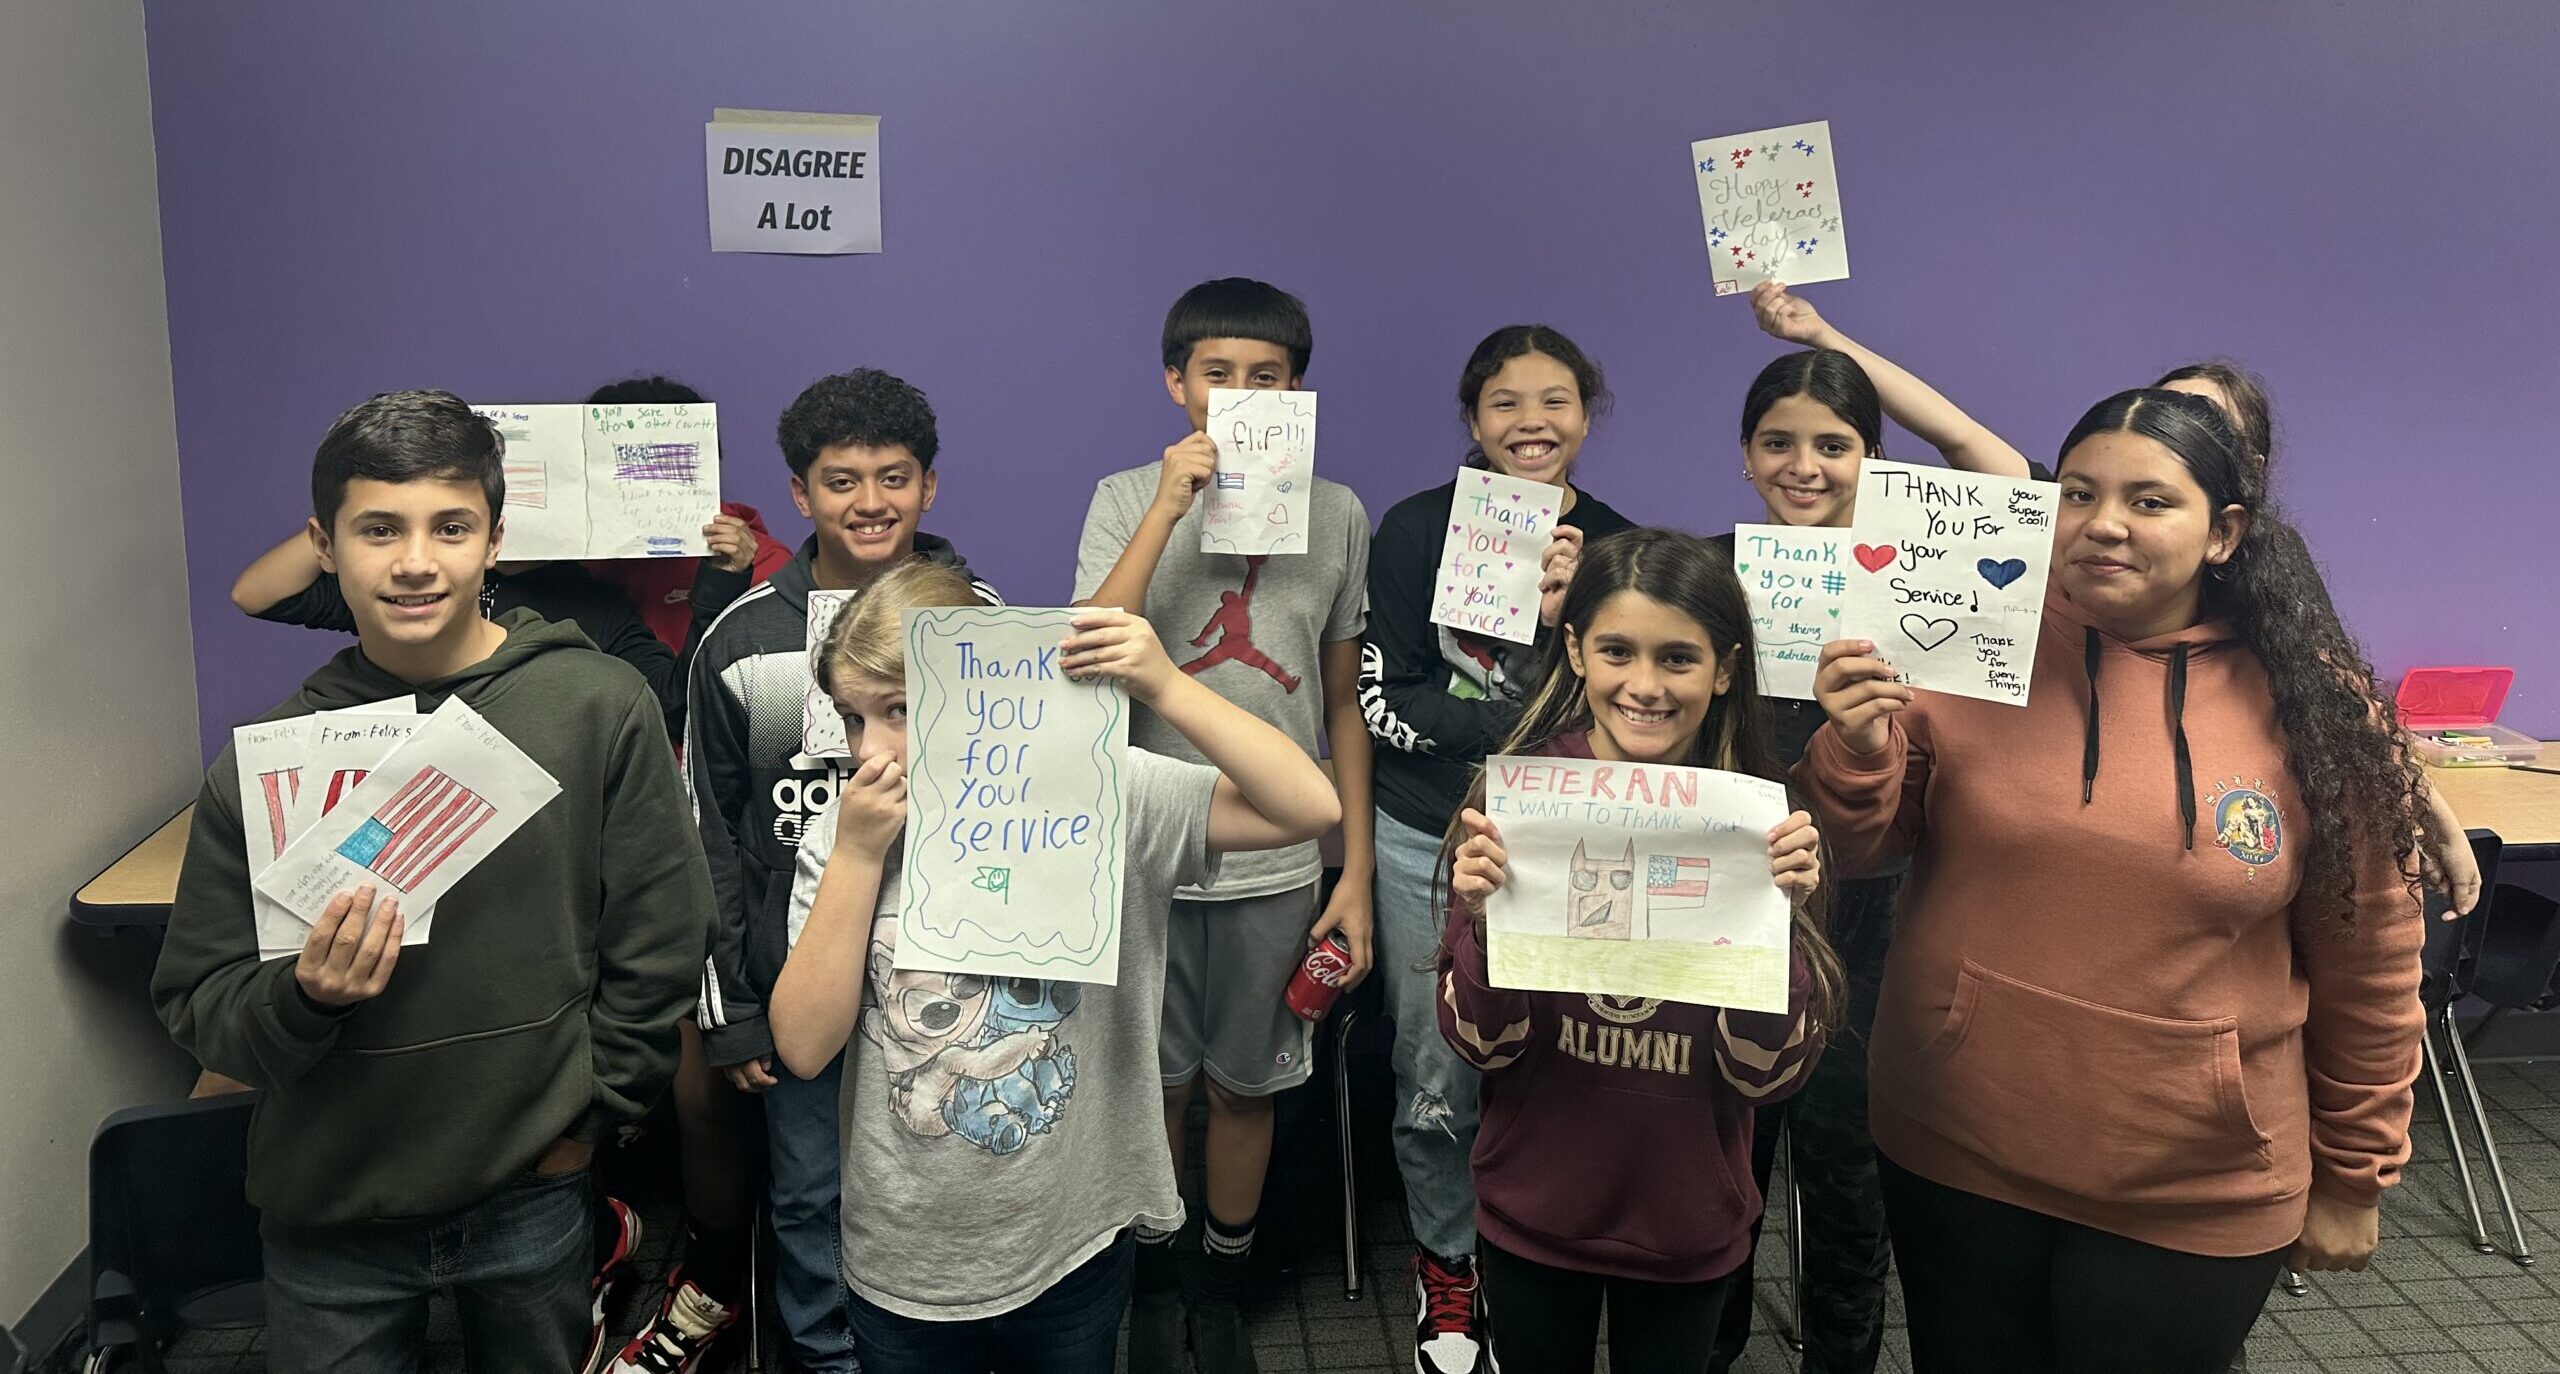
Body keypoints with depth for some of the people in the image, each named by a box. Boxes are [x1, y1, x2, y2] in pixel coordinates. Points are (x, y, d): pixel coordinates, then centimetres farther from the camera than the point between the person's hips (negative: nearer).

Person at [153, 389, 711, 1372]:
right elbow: (196, 1005, -1)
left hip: (530, 1193, 0)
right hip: (329, 1213, 1)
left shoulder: (601, 707, -10)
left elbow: (658, 942, -3)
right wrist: (305, 1000, -21)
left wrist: (589, 1113, 0)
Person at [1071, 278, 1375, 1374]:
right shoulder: (1128, 500, -5)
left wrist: (1355, 874, 5)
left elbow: (1343, 706, 7)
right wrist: (1172, 505, -24)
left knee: (1246, 1085, 14)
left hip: (1279, 863, 1)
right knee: (1158, 1084, 13)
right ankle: (1155, 1284, 37)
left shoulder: (1336, 513, 1)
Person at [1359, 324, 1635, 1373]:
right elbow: (1388, 704, -8)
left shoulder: (1615, 544, 3)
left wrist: (1561, 612, -14)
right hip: (1430, 842, -2)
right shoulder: (1416, 529, -4)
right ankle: (1446, 1261, 29)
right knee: (1438, 1079, 5)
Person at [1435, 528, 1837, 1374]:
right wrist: (1484, 920, -29)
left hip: (1689, 1223, 1)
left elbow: (1771, 1073, -11)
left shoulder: (1761, 819, -11)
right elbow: (1482, 1044, -10)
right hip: (1533, 1212, 0)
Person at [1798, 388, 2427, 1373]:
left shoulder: (2310, 703, -7)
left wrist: (2353, 1175, 8)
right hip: (1954, 1161, 1)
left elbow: (2367, 963, 2)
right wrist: (1860, 753, -21)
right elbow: (1861, 847, 0)